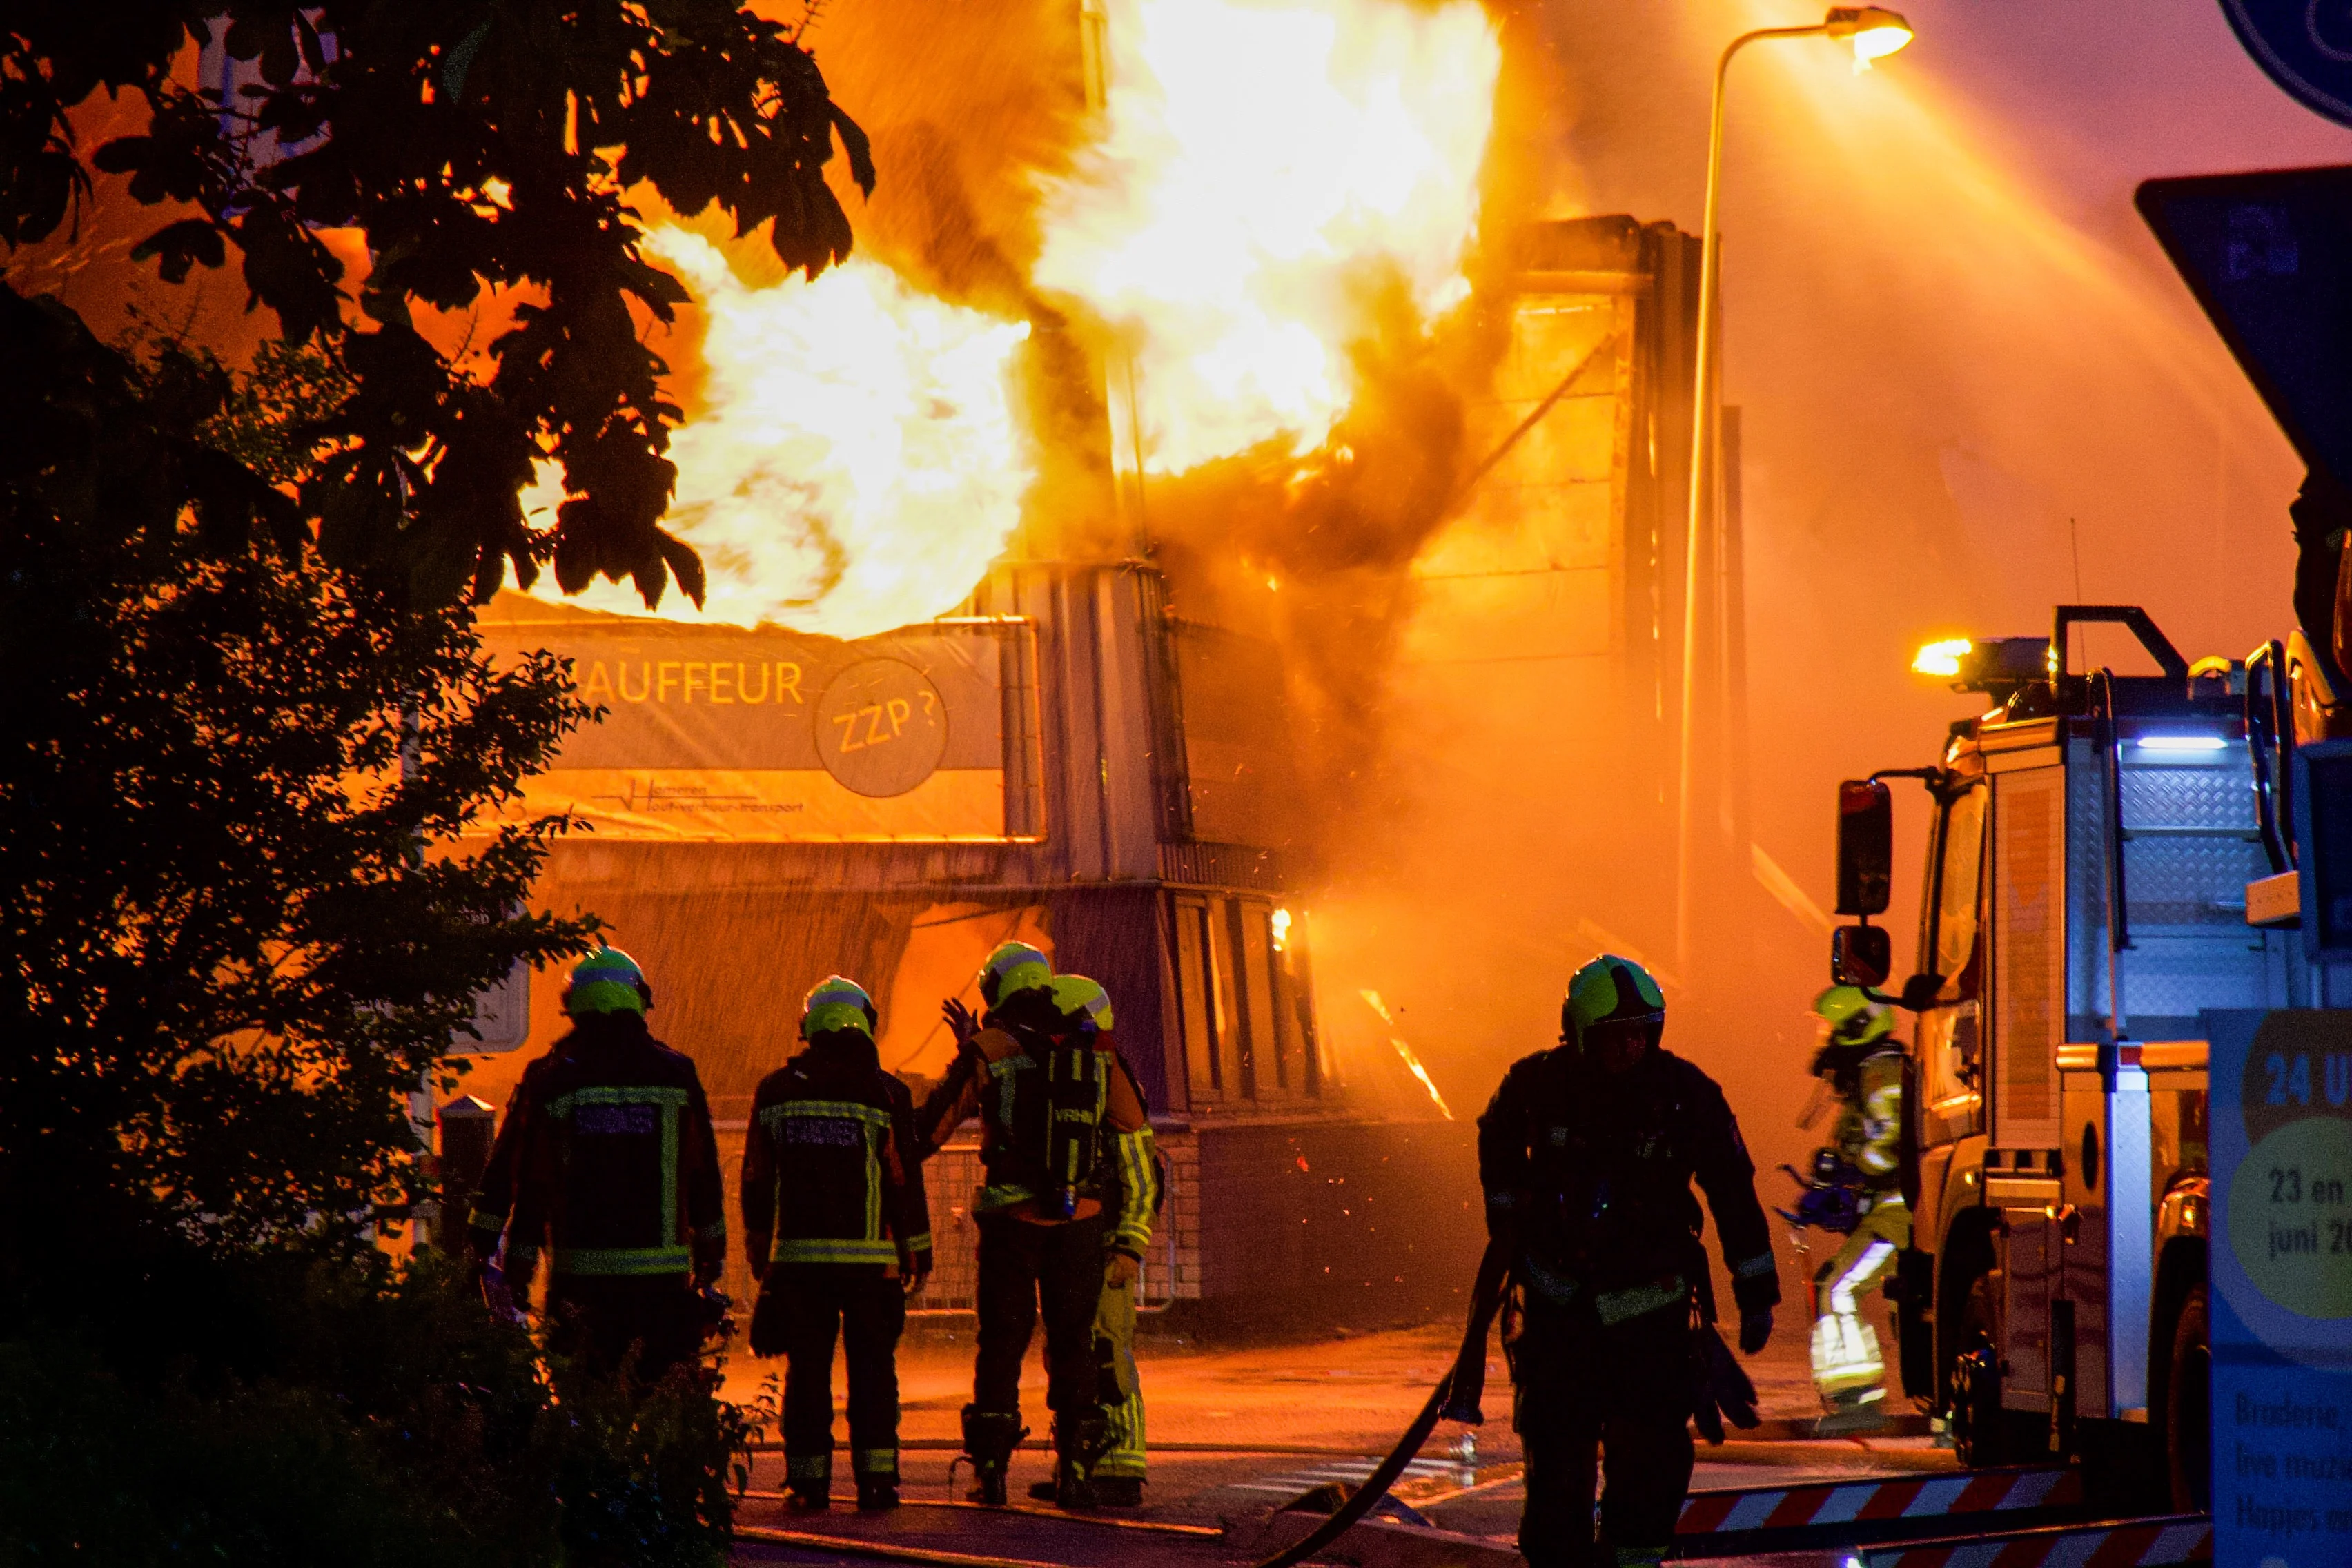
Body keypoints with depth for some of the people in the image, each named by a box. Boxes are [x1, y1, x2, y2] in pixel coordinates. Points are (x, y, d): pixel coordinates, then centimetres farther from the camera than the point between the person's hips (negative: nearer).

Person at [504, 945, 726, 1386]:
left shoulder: (556, 1081, -1)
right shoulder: (677, 1076, 2)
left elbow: (532, 1181, -1)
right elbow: (703, 1172, 7)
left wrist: (521, 1257, 7)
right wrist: (711, 1247, 17)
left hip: (581, 1274, 0)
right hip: (663, 1273, 0)